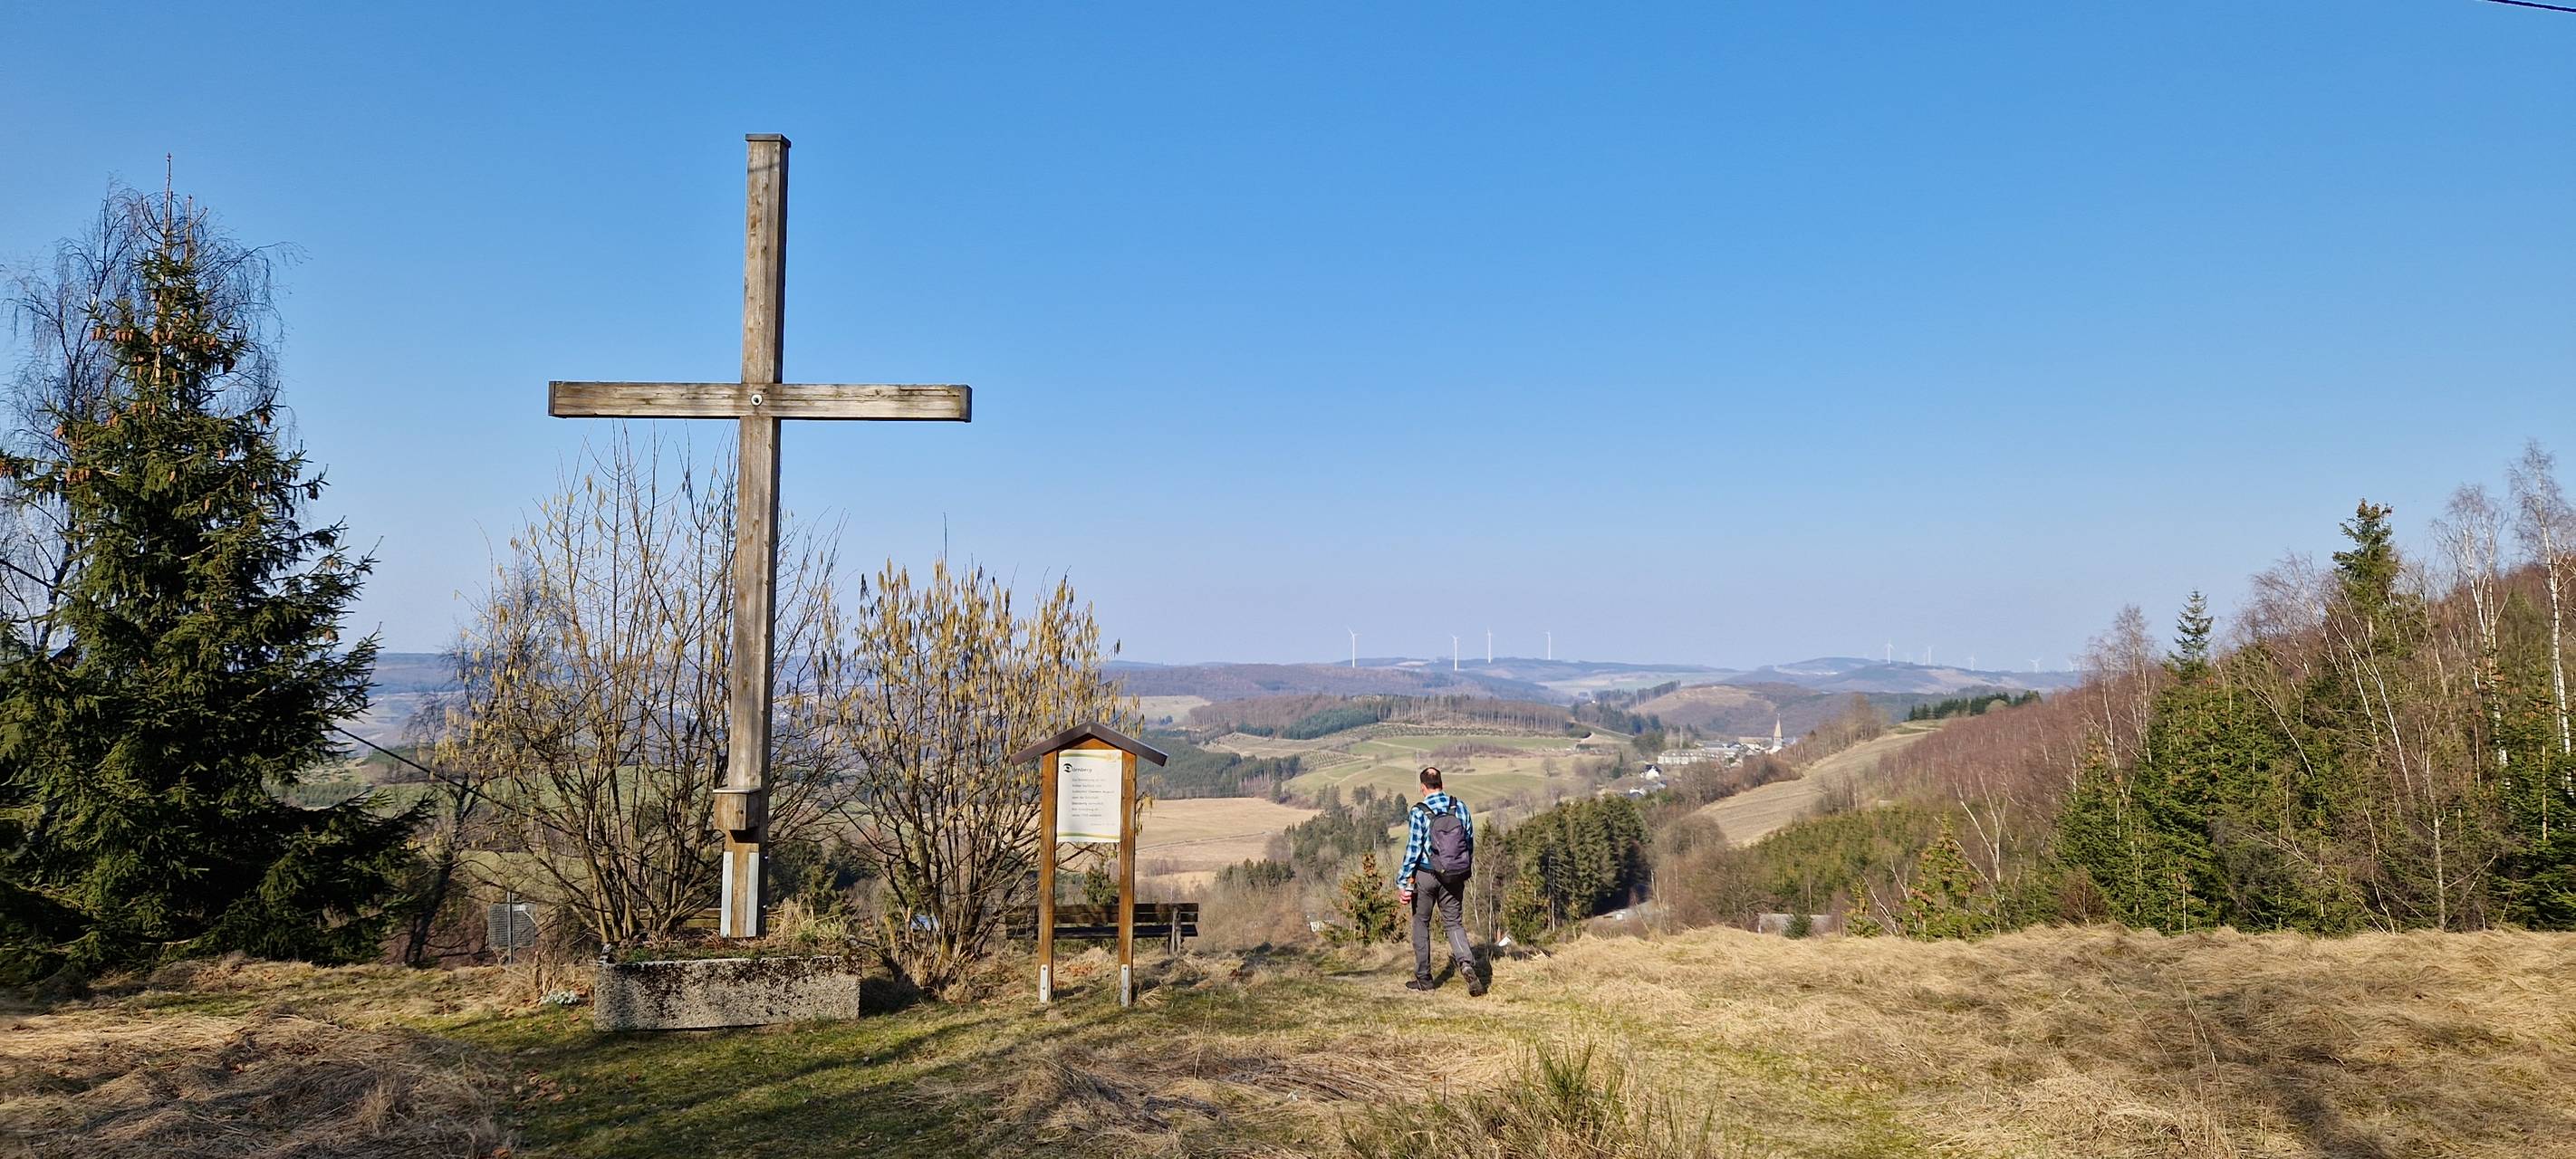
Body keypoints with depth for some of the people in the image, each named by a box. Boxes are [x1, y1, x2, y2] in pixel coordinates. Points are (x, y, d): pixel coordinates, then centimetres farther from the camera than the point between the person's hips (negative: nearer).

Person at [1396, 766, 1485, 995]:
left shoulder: (1418, 812, -12)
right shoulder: (1460, 807, 1)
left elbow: (1413, 849, -12)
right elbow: (1470, 842, 7)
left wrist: (1403, 883, -7)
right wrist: (1466, 871, 21)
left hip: (1425, 875, -3)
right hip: (1455, 876, 3)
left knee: (1421, 923, 13)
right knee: (1454, 923, 11)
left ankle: (1423, 978, 17)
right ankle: (1467, 964, -15)